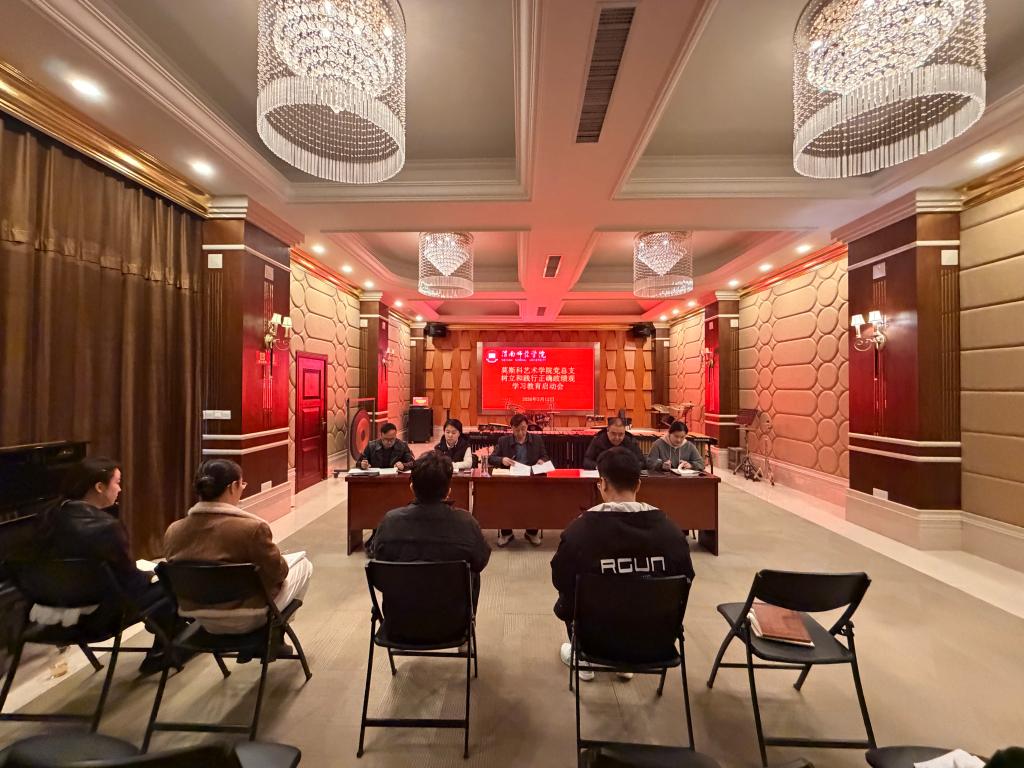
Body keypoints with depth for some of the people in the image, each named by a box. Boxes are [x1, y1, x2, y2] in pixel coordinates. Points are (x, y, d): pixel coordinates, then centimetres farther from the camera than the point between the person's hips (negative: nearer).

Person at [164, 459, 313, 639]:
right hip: (245, 619, -6)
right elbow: (278, 573, -15)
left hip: (201, 618, 6)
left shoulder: (173, 531, -11)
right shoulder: (251, 528, -29)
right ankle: (274, 634, 29)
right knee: (303, 562, 17)